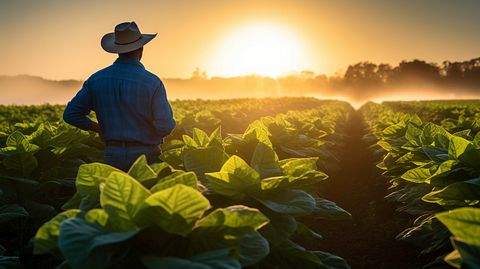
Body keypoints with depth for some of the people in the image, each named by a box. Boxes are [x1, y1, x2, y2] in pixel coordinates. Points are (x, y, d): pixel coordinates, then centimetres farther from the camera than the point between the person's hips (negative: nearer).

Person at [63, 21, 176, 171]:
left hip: (112, 155, 3)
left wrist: (100, 129, 14)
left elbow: (70, 114, 4)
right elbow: (165, 127, -15)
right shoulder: (152, 82, -13)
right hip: (145, 155, -3)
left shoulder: (96, 80, 0)